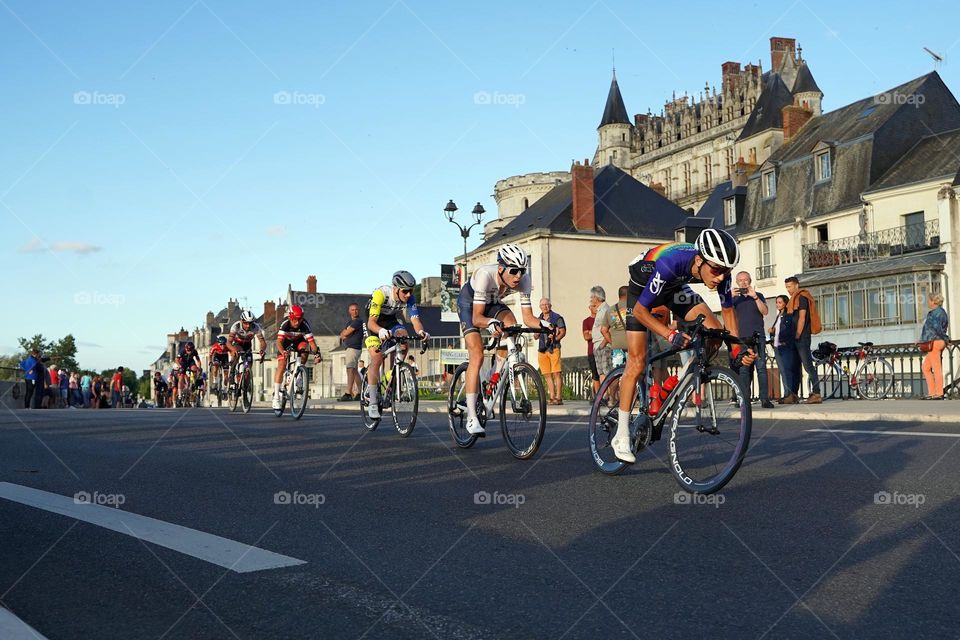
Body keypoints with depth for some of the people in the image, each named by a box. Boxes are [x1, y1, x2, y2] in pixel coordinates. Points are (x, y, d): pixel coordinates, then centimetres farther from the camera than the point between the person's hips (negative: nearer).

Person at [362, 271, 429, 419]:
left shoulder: (410, 298, -22)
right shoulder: (381, 293, -35)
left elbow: (415, 319, -29)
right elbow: (371, 322, -41)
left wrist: (421, 331, -52)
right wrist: (381, 331, -62)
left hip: (392, 320, 4)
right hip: (374, 323, -4)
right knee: (377, 357, -20)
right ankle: (372, 401, -12)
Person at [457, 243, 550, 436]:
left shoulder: (524, 280, -27)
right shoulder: (485, 275, -39)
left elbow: (528, 318, -25)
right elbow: (477, 318, -40)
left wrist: (542, 324, -45)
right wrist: (491, 323, -61)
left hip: (493, 303, 4)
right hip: (469, 303, -4)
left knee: (511, 326, -28)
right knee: (477, 356, -17)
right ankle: (471, 418, -13)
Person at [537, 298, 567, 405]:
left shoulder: (557, 317, 2)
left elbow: (563, 332, -3)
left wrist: (554, 339, -16)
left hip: (553, 348, -5)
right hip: (542, 349, 6)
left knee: (556, 374, -9)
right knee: (547, 375, 5)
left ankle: (558, 397, -9)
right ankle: (552, 397, 9)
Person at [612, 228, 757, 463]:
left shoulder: (720, 270, -27)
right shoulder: (671, 263, -43)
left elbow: (728, 310, -10)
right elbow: (640, 310, -34)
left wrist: (737, 350, -20)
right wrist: (672, 335, -45)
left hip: (674, 287, 5)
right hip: (643, 287, -5)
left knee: (713, 332, -16)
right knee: (637, 362, -8)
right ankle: (622, 436, -1)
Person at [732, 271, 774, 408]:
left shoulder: (758, 296, 15)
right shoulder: (735, 298, 18)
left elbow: (765, 311, -1)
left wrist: (755, 297, -11)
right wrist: (730, 297, -9)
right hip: (741, 337, 2)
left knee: (761, 367, -11)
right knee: (744, 369, 0)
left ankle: (765, 399, -16)